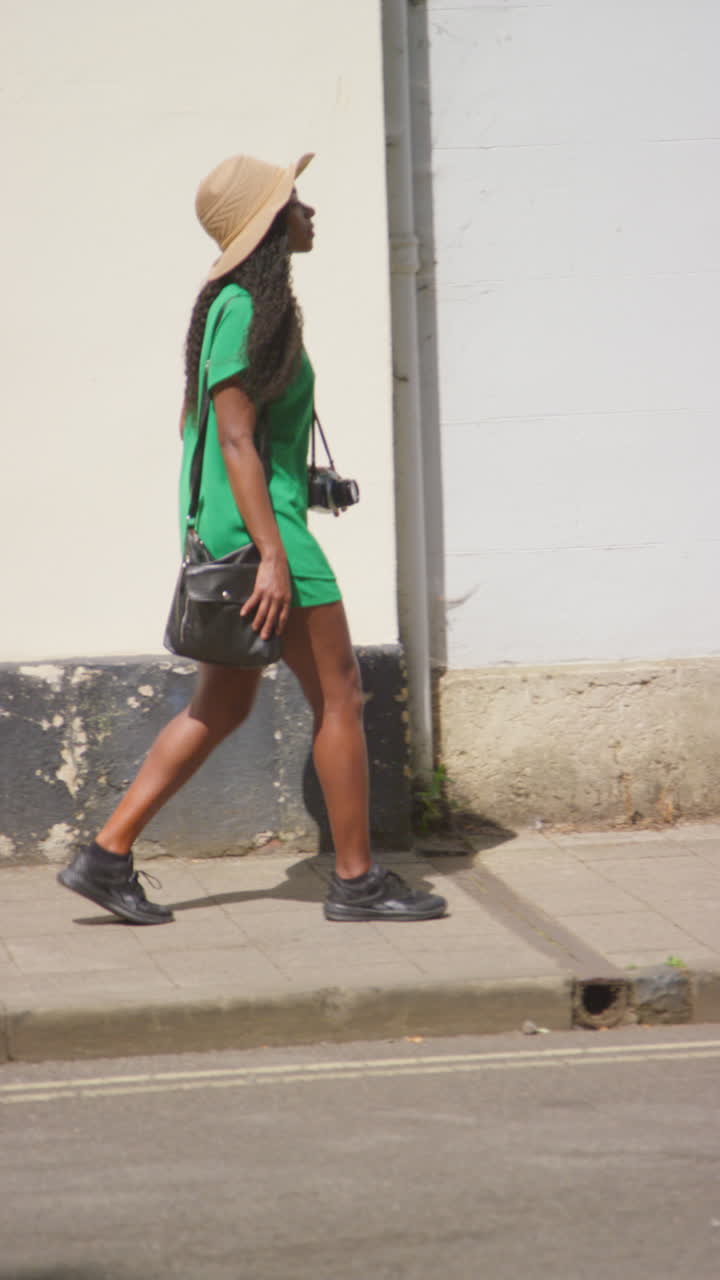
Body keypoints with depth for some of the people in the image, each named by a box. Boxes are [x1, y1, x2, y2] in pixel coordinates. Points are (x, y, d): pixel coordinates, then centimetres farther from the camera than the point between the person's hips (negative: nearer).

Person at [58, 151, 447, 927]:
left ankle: (107, 856, 10)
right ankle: (356, 881, 6)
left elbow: (195, 424, 20)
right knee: (338, 696, -1)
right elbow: (236, 440, -21)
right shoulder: (244, 312, -17)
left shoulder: (238, 304, 14)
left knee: (222, 707, 13)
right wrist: (273, 555, -24)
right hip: (258, 523, -10)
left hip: (223, 523, 10)